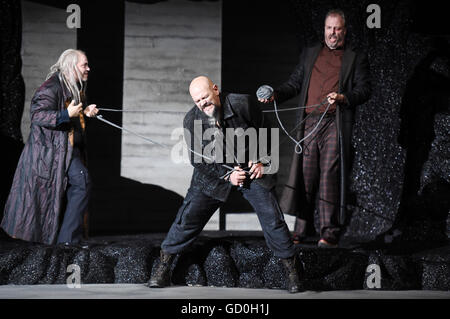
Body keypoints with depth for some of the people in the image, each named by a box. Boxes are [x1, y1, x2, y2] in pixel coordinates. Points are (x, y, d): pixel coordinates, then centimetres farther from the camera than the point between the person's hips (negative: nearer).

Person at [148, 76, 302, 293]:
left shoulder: (243, 104, -16)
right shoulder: (192, 120, -12)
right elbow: (198, 161, -8)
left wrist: (259, 159, -7)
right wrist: (226, 175, -17)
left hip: (251, 169, -1)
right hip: (213, 175, 1)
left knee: (272, 217, -8)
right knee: (188, 216, -7)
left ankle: (292, 270, 7)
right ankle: (163, 267, 7)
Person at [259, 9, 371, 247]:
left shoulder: (356, 59, 12)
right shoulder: (309, 54, 22)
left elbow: (364, 90, 3)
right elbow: (294, 83, 21)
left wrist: (343, 98, -15)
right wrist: (275, 95, 4)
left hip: (336, 123, -3)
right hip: (309, 123, 3)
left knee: (330, 176, -9)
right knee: (305, 175, 2)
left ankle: (330, 234, -7)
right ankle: (300, 230, 9)